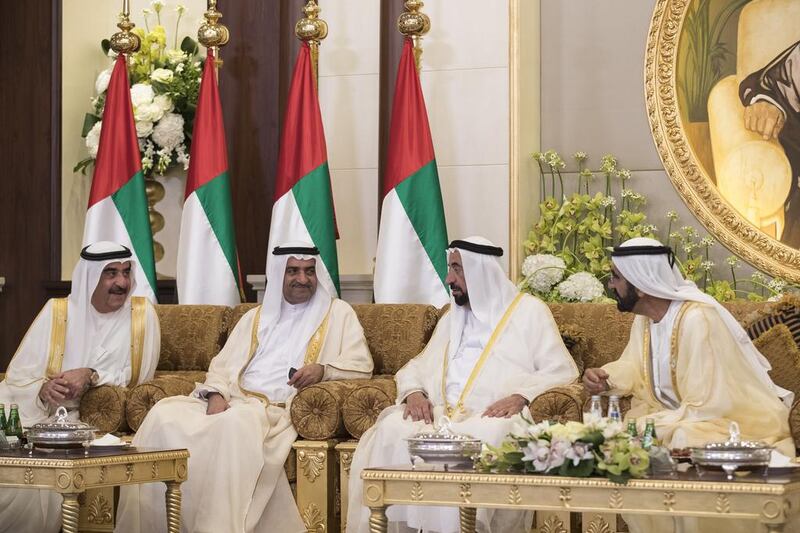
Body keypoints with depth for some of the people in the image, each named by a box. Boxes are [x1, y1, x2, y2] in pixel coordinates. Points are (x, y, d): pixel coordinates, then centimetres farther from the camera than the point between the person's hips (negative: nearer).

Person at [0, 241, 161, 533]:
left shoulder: (142, 314, 0)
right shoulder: (57, 312, 0)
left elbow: (138, 374, -1)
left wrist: (91, 375, -17)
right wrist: (44, 390, -26)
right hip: (34, 410, 1)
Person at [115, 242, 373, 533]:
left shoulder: (337, 313, 15)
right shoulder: (256, 317, 26)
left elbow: (362, 366, 6)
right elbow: (223, 364, 18)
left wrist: (323, 369, -15)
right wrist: (216, 395, -5)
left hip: (278, 408, -4)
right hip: (231, 401, 4)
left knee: (238, 422, -40)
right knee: (164, 414, -23)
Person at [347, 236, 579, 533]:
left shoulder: (528, 311, 10)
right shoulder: (451, 319, 29)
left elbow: (561, 370, 1)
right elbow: (416, 367, 25)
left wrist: (521, 396, -17)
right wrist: (414, 392, 1)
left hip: (493, 416, -5)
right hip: (441, 414, 5)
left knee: (478, 439, -40)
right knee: (390, 433, -26)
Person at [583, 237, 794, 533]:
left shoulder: (697, 319, -27)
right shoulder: (646, 316, 0)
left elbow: (706, 407, -28)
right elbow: (634, 367, 14)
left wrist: (642, 426, -27)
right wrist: (605, 379, -9)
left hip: (731, 422, -8)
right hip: (677, 416, 8)